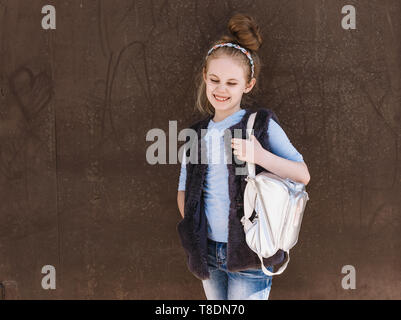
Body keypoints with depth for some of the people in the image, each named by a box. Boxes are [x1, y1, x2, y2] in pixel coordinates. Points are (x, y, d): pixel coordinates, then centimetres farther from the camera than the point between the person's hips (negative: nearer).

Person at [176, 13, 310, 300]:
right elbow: (184, 193, 12)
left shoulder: (262, 124, -7)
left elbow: (303, 175, -11)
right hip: (209, 252, 5)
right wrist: (194, 231, -1)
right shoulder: (198, 134, 7)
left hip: (250, 256, -5)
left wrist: (261, 156, -26)